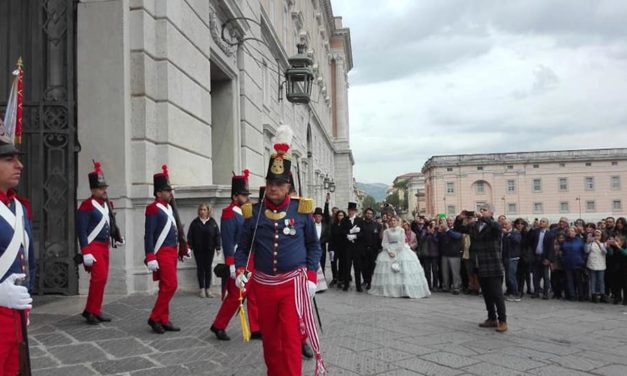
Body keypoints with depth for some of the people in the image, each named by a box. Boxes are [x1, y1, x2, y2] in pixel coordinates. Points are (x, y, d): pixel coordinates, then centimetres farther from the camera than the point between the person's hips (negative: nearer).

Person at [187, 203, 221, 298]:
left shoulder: (212, 222, 1)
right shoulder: (195, 222, 1)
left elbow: (217, 235, 1)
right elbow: (190, 236, 1)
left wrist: (217, 247, -3)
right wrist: (189, 246, -5)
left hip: (209, 249, 0)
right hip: (198, 250, 0)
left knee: (208, 268, 4)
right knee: (200, 268, 6)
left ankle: (208, 289, 12)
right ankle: (202, 289, 13)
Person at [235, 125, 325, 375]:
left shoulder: (301, 210, -3)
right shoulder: (254, 212, 1)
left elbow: (314, 246, 4)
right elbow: (243, 246, 9)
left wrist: (311, 277, -5)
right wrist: (240, 270, -8)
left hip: (293, 282, -3)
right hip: (264, 283, 3)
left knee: (290, 336, -7)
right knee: (269, 337, 15)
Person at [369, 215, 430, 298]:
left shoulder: (401, 230, 5)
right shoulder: (386, 231, 9)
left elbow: (402, 242, -3)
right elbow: (384, 243, 3)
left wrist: (396, 252, -11)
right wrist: (389, 251, -12)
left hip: (401, 250, -1)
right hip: (389, 250, 1)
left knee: (405, 269, -13)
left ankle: (405, 290, -14)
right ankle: (388, 290, -6)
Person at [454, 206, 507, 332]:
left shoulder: (494, 225, -6)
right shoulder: (473, 225, 10)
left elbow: (497, 227, -29)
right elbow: (458, 229, 15)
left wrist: (483, 218, -30)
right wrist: (460, 218, -3)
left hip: (493, 267, -6)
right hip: (479, 266, 6)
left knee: (497, 294, -4)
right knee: (486, 294, 14)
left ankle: (502, 321, 5)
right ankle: (492, 319, 25)